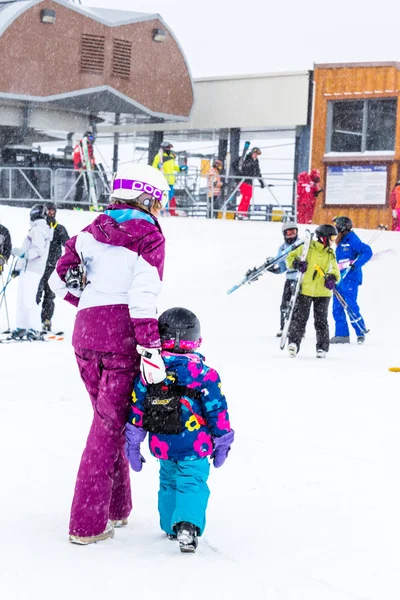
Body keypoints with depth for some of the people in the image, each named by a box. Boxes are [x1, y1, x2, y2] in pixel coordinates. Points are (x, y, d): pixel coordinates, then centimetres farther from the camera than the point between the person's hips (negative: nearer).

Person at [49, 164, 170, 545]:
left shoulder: (94, 230, 12)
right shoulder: (148, 236, -3)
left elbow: (61, 278, 10)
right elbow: (143, 295, -15)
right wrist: (151, 349, -19)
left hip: (85, 331, 6)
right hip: (123, 336, -5)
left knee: (107, 416, 21)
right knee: (110, 422, 1)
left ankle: (115, 508, 30)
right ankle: (87, 523, -1)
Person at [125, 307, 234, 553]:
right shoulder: (203, 373, -10)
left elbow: (136, 408, 2)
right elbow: (217, 410, -5)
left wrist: (132, 443, 11)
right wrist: (222, 443, 7)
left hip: (163, 446, 4)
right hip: (195, 447, -4)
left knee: (168, 482, 23)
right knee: (193, 484, 0)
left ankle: (171, 526, 32)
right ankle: (188, 525, -22)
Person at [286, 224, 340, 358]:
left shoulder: (330, 253, 11)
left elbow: (334, 269, 12)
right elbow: (290, 257, 6)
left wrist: (332, 277, -10)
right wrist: (296, 263, -15)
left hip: (323, 292, 3)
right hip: (305, 290, -3)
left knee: (321, 321, 5)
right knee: (299, 317, -5)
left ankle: (322, 347, 12)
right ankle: (294, 342, -4)